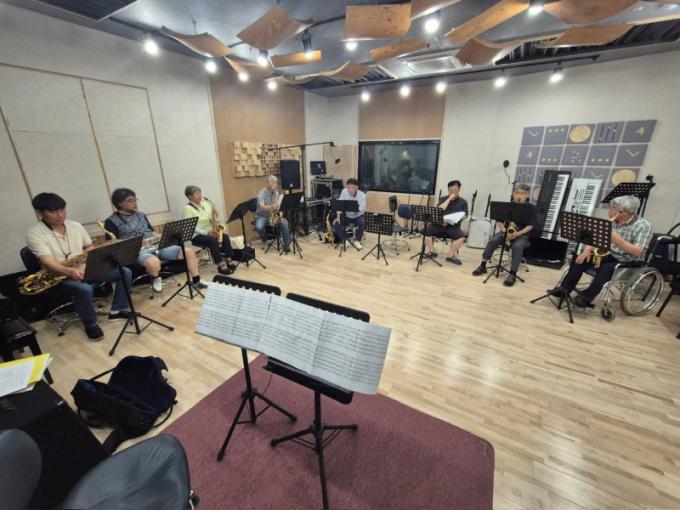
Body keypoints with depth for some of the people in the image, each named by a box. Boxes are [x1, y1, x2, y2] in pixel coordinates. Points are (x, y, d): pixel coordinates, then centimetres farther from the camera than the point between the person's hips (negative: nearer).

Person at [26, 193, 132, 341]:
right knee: (84, 289, -37)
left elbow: (90, 247, 15)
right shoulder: (34, 234, -13)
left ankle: (118, 310, 3)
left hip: (87, 270, 6)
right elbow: (49, 263, -26)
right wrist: (70, 272, -45)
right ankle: (91, 325, -10)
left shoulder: (76, 226, 4)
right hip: (60, 277, -5)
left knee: (125, 272, -9)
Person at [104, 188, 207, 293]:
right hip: (137, 251, -6)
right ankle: (155, 279, -7)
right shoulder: (112, 221, 2)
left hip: (157, 246, 6)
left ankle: (196, 281, -1)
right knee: (154, 262, -42)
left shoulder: (141, 215, 20)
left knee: (188, 251, -11)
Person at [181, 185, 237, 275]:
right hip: (196, 236, -6)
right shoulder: (187, 208, -8)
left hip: (210, 232, 6)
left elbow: (212, 219, 17)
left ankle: (229, 260, -20)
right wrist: (206, 233, -25)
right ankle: (221, 265, -31)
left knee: (225, 236, -20)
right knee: (212, 240, -33)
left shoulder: (205, 203, 11)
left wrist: (214, 216, -8)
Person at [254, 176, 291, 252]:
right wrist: (271, 207, -50)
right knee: (259, 227, -33)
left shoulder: (276, 193, 3)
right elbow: (262, 207, -29)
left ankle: (286, 245, -18)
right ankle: (264, 238, 3)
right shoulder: (261, 193, -14)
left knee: (284, 223, -25)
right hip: (262, 216, -3)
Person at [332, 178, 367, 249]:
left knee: (362, 222, -34)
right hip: (346, 216, 2)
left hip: (358, 216, -2)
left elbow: (362, 209, -25)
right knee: (336, 224, -22)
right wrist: (338, 217, -22)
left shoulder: (362, 195, -17)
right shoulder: (344, 191, -10)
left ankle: (357, 241, -9)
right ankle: (344, 240, 3)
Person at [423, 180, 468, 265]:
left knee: (461, 237, -31)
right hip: (440, 224, 1)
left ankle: (450, 256, -10)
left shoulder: (463, 202, 11)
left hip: (454, 226, -1)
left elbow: (464, 216, 1)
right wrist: (449, 199, -8)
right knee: (426, 230, -25)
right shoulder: (443, 199, 12)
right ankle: (432, 252, -5)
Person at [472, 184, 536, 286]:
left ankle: (513, 274, -30)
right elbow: (500, 221, 7)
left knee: (517, 246, -35)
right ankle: (483, 266, -18)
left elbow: (530, 226, -7)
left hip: (522, 235, -3)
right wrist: (504, 229, -14)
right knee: (492, 241, -26)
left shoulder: (531, 208, -2)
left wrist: (517, 234, -22)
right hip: (507, 232, 3)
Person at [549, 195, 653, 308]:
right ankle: (565, 288, -18)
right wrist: (588, 249, -14)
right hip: (609, 255, 6)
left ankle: (586, 298, -32)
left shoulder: (644, 226, -13)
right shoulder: (612, 221, 4)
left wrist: (616, 238, -33)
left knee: (607, 268, -34)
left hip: (629, 263, -6)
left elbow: (638, 252, -23)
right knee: (581, 258, -14)